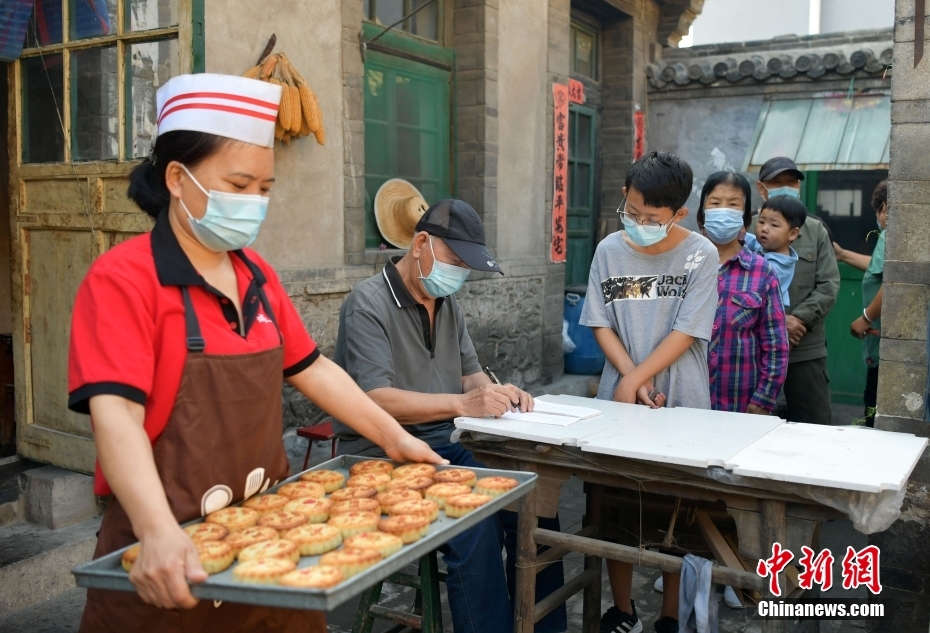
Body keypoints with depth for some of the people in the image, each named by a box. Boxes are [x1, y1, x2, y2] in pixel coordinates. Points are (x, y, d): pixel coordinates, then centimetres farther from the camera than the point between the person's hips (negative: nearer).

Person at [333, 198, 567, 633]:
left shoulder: (447, 302, 12)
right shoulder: (368, 304, -13)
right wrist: (462, 404, -33)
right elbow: (374, 400, -24)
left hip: (445, 446, 7)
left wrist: (496, 392, -7)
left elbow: (469, 370, 17)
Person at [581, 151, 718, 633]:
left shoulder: (701, 254, -7)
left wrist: (636, 380, -12)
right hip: (618, 399, 3)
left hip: (682, 404, -2)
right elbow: (601, 324, 2)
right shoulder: (609, 250, 1)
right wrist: (631, 378, -10)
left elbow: (685, 332, -11)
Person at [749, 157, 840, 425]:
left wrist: (801, 319, -11)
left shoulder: (816, 230, 9)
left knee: (814, 424, 7)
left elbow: (829, 284, 3)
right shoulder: (746, 230, -1)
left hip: (807, 349, 2)